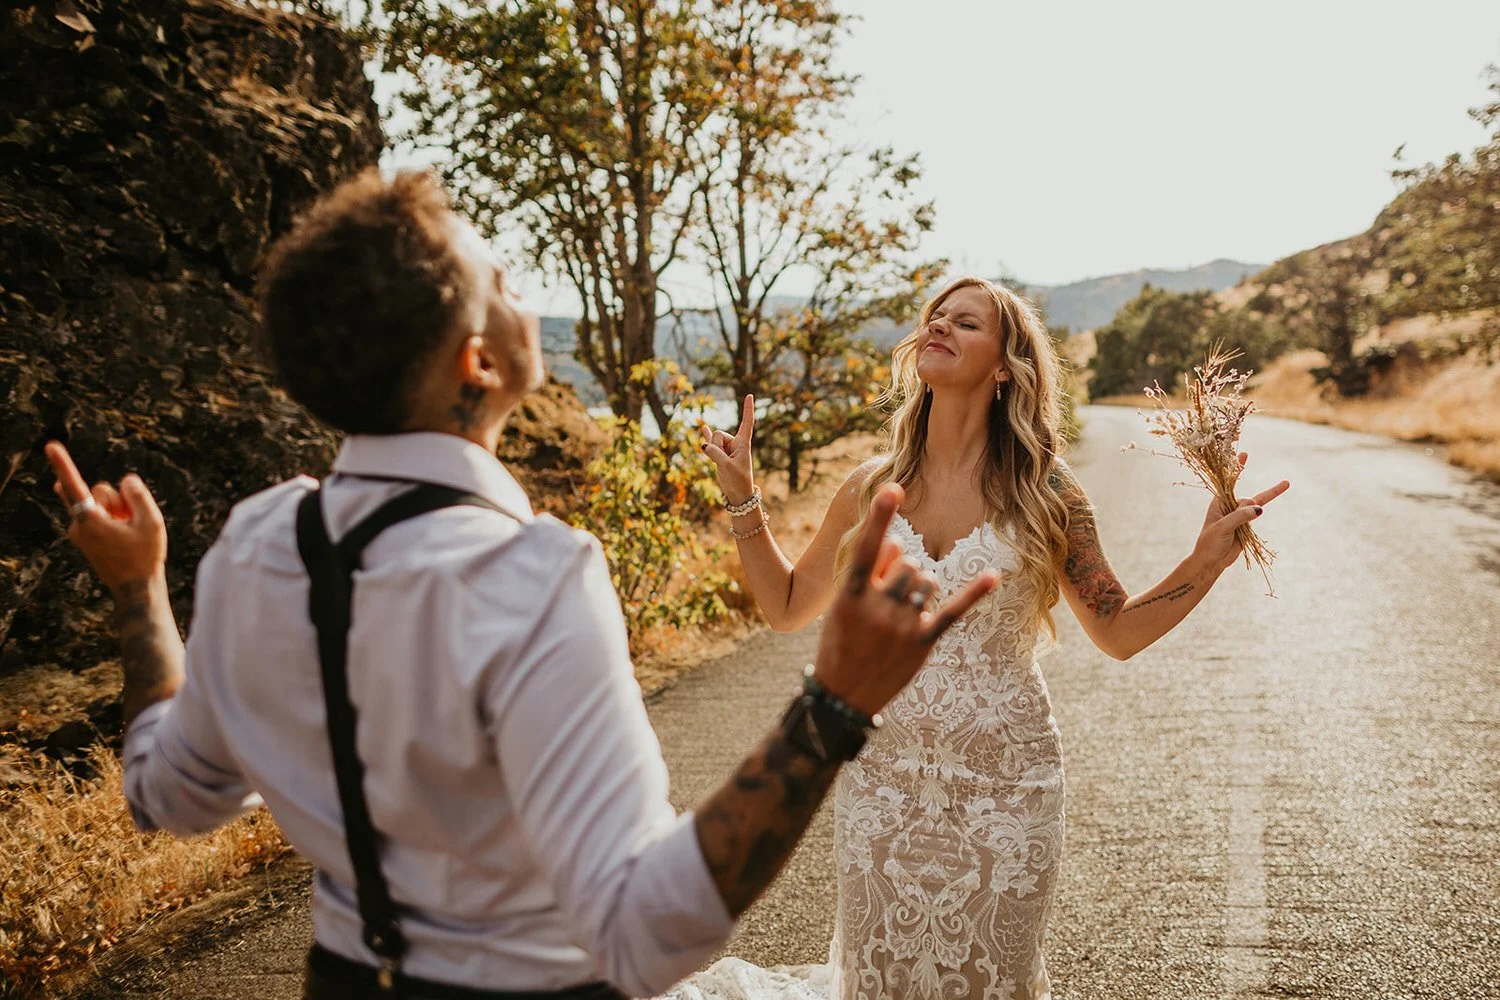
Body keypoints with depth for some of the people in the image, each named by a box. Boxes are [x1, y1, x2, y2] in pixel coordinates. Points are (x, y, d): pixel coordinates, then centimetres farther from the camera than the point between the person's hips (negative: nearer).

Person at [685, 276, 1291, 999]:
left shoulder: (1043, 494, -6)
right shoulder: (873, 490, -1)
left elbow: (1118, 630, 2)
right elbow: (786, 607, 10)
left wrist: (1208, 559, -11)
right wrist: (743, 496, 5)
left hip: (1004, 786, -1)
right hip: (882, 780, 2)